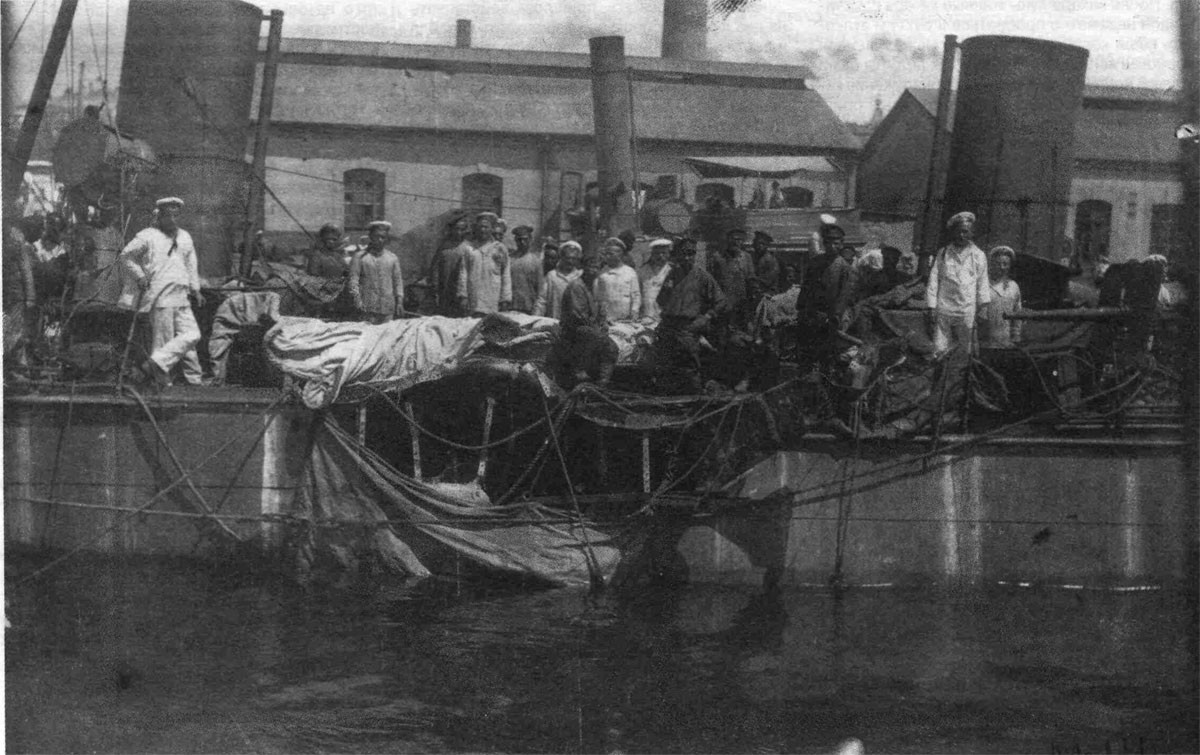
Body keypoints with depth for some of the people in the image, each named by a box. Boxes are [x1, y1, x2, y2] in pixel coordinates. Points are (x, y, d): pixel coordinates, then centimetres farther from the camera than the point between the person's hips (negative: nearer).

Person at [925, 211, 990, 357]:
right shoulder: (942, 254, 8)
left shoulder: (979, 256, 10)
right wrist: (932, 308, 1)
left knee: (965, 353, -1)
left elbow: (983, 285, 11)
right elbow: (933, 282, 8)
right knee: (940, 351, -7)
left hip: (968, 312, 0)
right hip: (943, 310, 0)